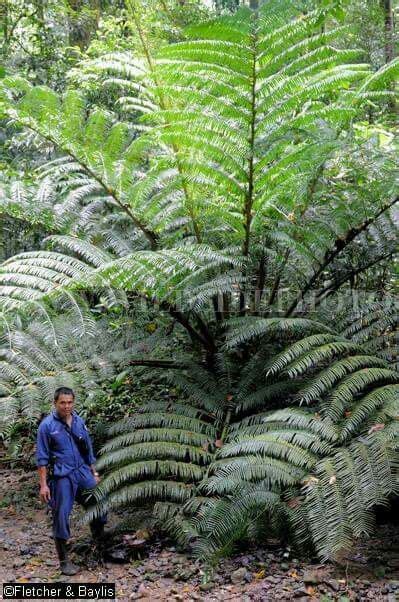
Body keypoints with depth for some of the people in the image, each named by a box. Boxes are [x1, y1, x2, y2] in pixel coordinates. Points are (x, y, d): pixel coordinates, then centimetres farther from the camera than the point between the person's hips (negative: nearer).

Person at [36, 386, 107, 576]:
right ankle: (63, 560, 12)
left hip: (83, 472, 5)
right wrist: (43, 484, -11)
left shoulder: (79, 422, 6)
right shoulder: (47, 425, -9)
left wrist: (94, 474, 15)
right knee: (61, 517, 0)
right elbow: (42, 458, -7)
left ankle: (101, 545, 25)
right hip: (61, 477, -5)